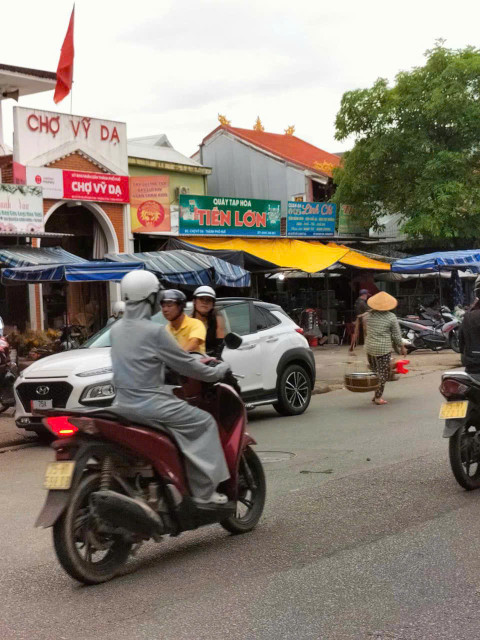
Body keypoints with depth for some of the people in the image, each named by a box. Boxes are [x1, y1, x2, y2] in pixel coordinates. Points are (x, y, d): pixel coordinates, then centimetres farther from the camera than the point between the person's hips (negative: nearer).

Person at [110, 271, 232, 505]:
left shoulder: (116, 329, 8)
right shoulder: (154, 331, -16)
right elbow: (185, 365, -10)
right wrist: (218, 372, 6)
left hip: (123, 404, 9)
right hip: (149, 404, -8)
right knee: (204, 422, 2)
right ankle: (204, 491, -2)